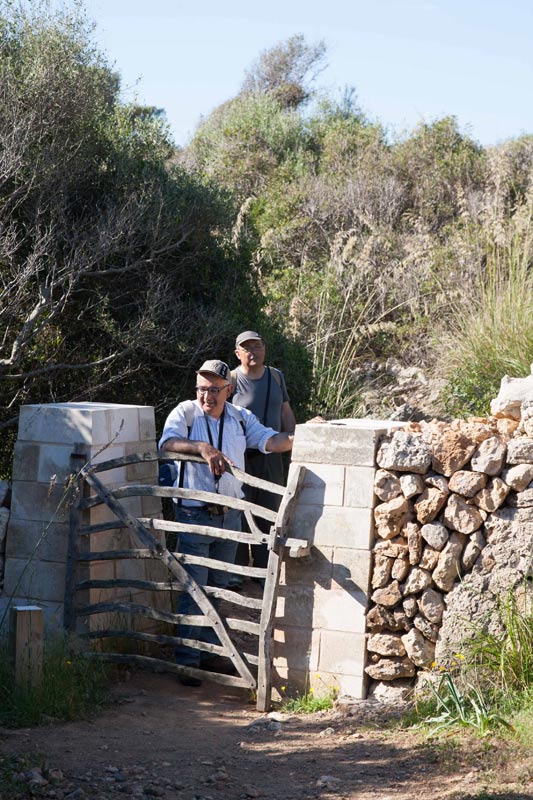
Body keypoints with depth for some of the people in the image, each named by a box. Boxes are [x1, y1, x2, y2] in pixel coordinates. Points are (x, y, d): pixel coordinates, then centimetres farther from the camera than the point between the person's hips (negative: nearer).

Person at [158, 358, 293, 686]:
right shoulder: (185, 413, -6)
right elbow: (168, 442, -24)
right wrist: (202, 447, -39)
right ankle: (187, 662, -1)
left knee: (219, 587, 16)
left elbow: (270, 441, -1)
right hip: (194, 515, -5)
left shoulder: (240, 418, 7)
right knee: (193, 590, -6)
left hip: (230, 515, 5)